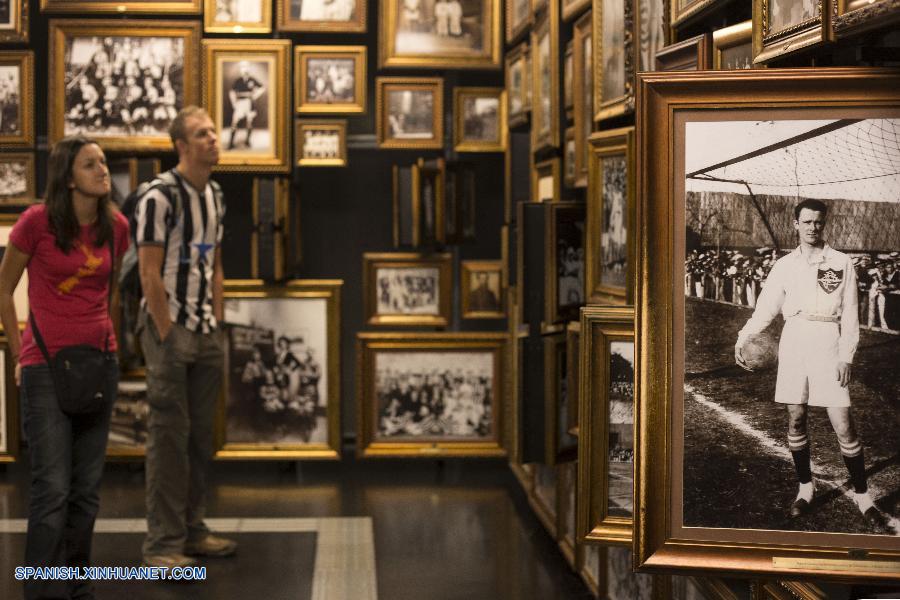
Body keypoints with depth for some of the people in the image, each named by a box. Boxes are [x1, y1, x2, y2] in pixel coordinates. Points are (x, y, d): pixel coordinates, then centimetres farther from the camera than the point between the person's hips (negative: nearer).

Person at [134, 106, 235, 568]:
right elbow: (149, 273, -15)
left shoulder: (215, 196, 12)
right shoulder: (160, 197, -12)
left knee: (201, 434, 11)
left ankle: (192, 530, 21)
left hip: (206, 332, 8)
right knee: (169, 434, -5)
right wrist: (167, 336, -15)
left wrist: (216, 323, 10)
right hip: (169, 329, -8)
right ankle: (163, 544, 0)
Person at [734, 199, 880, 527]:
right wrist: (743, 338, -8)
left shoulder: (842, 263, 2)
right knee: (796, 420, 6)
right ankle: (805, 486, 21)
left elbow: (850, 315, 2)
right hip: (793, 343, 2)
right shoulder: (784, 265, 8)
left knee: (843, 426, -5)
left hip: (828, 344, -2)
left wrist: (846, 356, -6)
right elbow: (766, 308, 5)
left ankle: (861, 494, 5)